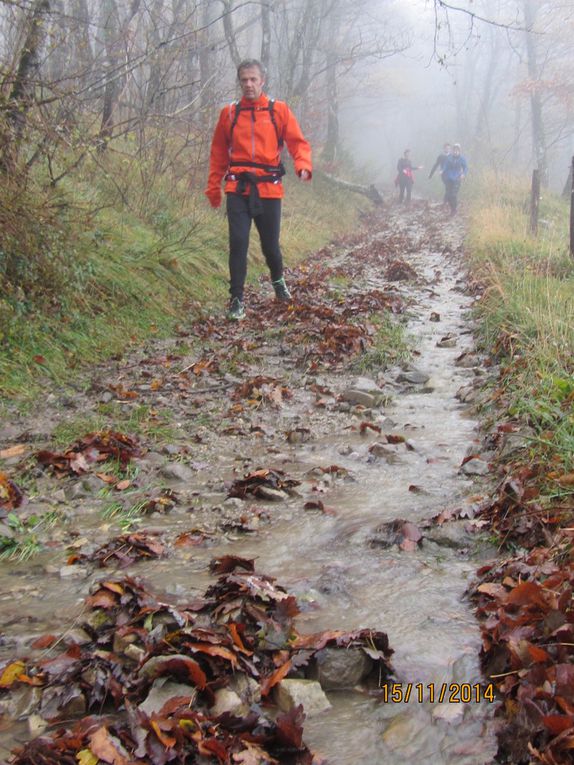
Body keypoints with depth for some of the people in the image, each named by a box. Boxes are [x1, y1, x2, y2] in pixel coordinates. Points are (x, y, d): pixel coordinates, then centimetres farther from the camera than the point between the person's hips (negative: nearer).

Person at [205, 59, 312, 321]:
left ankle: (278, 280, 40)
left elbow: (298, 142, 0)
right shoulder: (229, 113, 7)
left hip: (268, 189, 0)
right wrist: (213, 186, 8)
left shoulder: (279, 110, 4)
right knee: (238, 243, -9)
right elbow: (218, 152, 12)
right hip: (238, 189, 0)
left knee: (270, 244, 10)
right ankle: (237, 299, 0)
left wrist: (303, 165, -19)